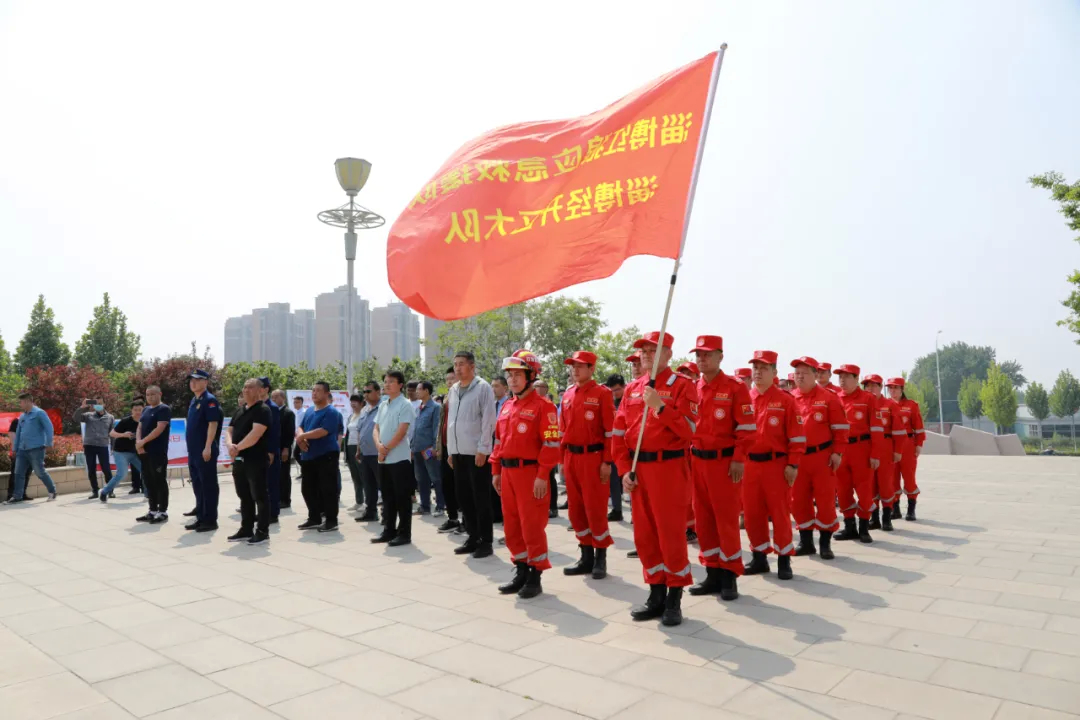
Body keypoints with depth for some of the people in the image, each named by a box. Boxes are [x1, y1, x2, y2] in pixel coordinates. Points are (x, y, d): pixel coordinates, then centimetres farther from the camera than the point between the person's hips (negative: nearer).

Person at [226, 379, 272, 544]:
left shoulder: (263, 410, -9)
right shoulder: (240, 410, 16)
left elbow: (256, 434, -20)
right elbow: (230, 431, 12)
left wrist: (238, 447, -15)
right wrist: (230, 445, -9)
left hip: (256, 459, -8)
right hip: (239, 459, 8)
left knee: (260, 496, -2)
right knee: (244, 496, 14)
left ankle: (262, 531, 4)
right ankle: (246, 530, 23)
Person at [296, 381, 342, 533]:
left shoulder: (331, 412, -11)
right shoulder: (309, 411, 15)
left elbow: (322, 431, -22)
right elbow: (300, 428, 14)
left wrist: (302, 436, -10)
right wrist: (301, 439, -10)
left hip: (326, 456, -9)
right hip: (308, 457, 9)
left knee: (328, 490, -4)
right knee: (307, 489, 14)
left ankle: (331, 520, 4)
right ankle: (314, 518, 26)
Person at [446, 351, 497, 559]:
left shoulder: (483, 387, -7)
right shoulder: (453, 390, 13)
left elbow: (489, 420, -11)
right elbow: (450, 421, 17)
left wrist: (482, 449, -15)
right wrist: (450, 450, 13)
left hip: (477, 452, -7)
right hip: (458, 452, 7)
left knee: (481, 499, -1)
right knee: (464, 497, 12)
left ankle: (485, 541, 8)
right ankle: (472, 537, 24)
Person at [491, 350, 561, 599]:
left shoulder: (543, 405, -9)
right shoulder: (506, 407, 13)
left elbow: (551, 443, -14)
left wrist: (542, 476, -18)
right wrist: (496, 471, 14)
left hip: (530, 472, -7)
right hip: (507, 472, 8)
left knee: (532, 526, -1)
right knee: (512, 525, 13)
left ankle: (535, 577, 11)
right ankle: (521, 571, 27)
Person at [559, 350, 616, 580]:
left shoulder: (602, 393, -7)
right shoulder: (567, 395, 11)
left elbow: (611, 429, -10)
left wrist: (607, 462, -13)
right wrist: (563, 460, 13)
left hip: (593, 457, -6)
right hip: (571, 458, 6)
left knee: (595, 509, -1)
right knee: (575, 509, 10)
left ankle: (600, 557, 15)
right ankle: (586, 556, 23)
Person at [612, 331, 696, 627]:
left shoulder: (683, 386, -5)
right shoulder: (631, 389, 11)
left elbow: (689, 430, -15)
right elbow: (619, 433, 10)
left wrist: (659, 406, -23)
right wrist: (624, 469, 0)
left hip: (669, 469, -6)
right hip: (638, 471, 6)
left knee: (671, 535, 0)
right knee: (644, 535, 11)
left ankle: (674, 599, 15)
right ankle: (656, 594, 24)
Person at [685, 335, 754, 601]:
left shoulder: (736, 387, -7)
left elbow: (747, 428, -10)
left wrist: (738, 459, -15)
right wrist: (687, 457, 8)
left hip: (725, 462, -5)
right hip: (697, 462, 5)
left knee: (727, 520, 2)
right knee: (703, 520, 10)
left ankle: (730, 576, 15)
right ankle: (713, 573, 22)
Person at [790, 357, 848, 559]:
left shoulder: (829, 398, -3)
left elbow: (840, 428, -3)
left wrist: (837, 452, -9)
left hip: (822, 456, -3)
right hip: (797, 458, 3)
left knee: (825, 500, 2)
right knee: (799, 501, 7)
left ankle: (826, 543, 14)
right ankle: (806, 542, 20)